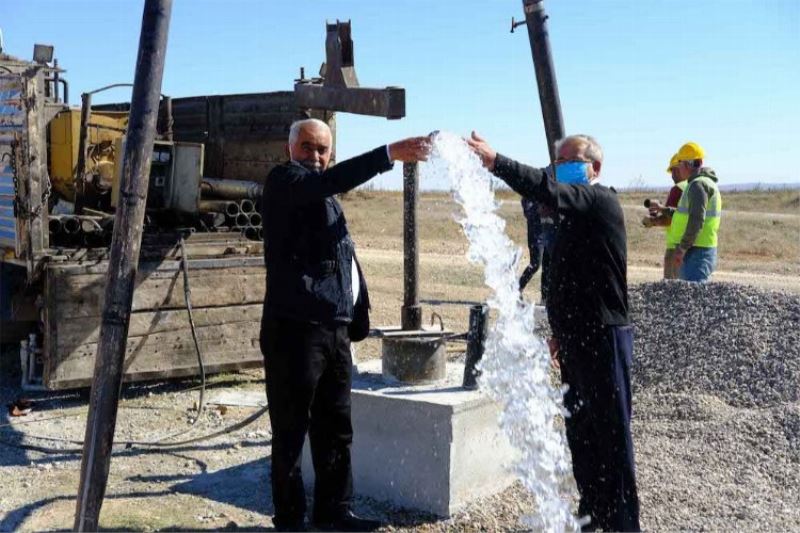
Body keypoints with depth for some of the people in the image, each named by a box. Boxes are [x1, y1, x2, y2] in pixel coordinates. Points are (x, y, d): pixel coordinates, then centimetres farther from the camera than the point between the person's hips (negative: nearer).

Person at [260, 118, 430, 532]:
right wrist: (389, 154, -30)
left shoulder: (327, 199, 22)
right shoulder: (283, 180, -3)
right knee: (291, 431, 1)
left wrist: (356, 319, 18)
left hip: (335, 328, 9)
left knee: (335, 430, 14)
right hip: (296, 327, -9)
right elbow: (331, 180, -25)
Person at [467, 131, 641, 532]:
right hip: (577, 339, 9)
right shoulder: (573, 214, 16)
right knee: (580, 431, 16)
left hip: (604, 338, -9)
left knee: (611, 434, -2)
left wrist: (496, 162, -38)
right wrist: (561, 329, 24)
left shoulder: (601, 201, -12)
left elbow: (548, 191, -32)